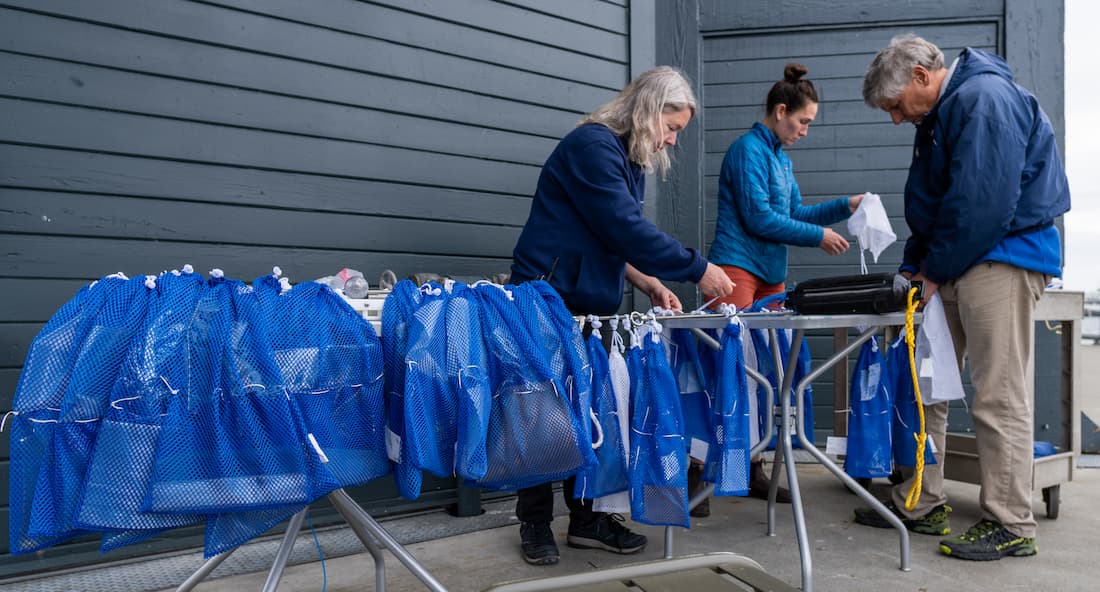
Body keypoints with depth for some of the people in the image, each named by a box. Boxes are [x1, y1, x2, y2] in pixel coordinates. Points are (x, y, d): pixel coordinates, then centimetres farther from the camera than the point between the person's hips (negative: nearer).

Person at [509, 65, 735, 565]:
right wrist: (698, 270, -19)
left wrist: (650, 284, 1)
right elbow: (628, 229, -24)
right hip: (548, 301, -9)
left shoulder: (630, 160, 14)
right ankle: (535, 524, 11)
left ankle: (586, 517, 17)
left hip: (590, 305, 9)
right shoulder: (592, 146, -16)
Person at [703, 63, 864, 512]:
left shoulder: (781, 158, 19)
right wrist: (819, 236, -8)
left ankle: (752, 469, 16)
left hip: (771, 274, 9)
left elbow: (794, 213, 20)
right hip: (738, 269, -9)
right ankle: (695, 471, -6)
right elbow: (759, 217, -13)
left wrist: (844, 206, 11)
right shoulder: (748, 150, -8)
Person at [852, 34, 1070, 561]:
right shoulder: (939, 116, 18)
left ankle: (1011, 525, 3)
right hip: (956, 263, 10)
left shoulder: (984, 99, -14)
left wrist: (936, 271, -13)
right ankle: (921, 505, 19)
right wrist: (913, 269, 9)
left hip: (1003, 256, -10)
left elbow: (983, 203, -21)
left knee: (998, 394, -7)